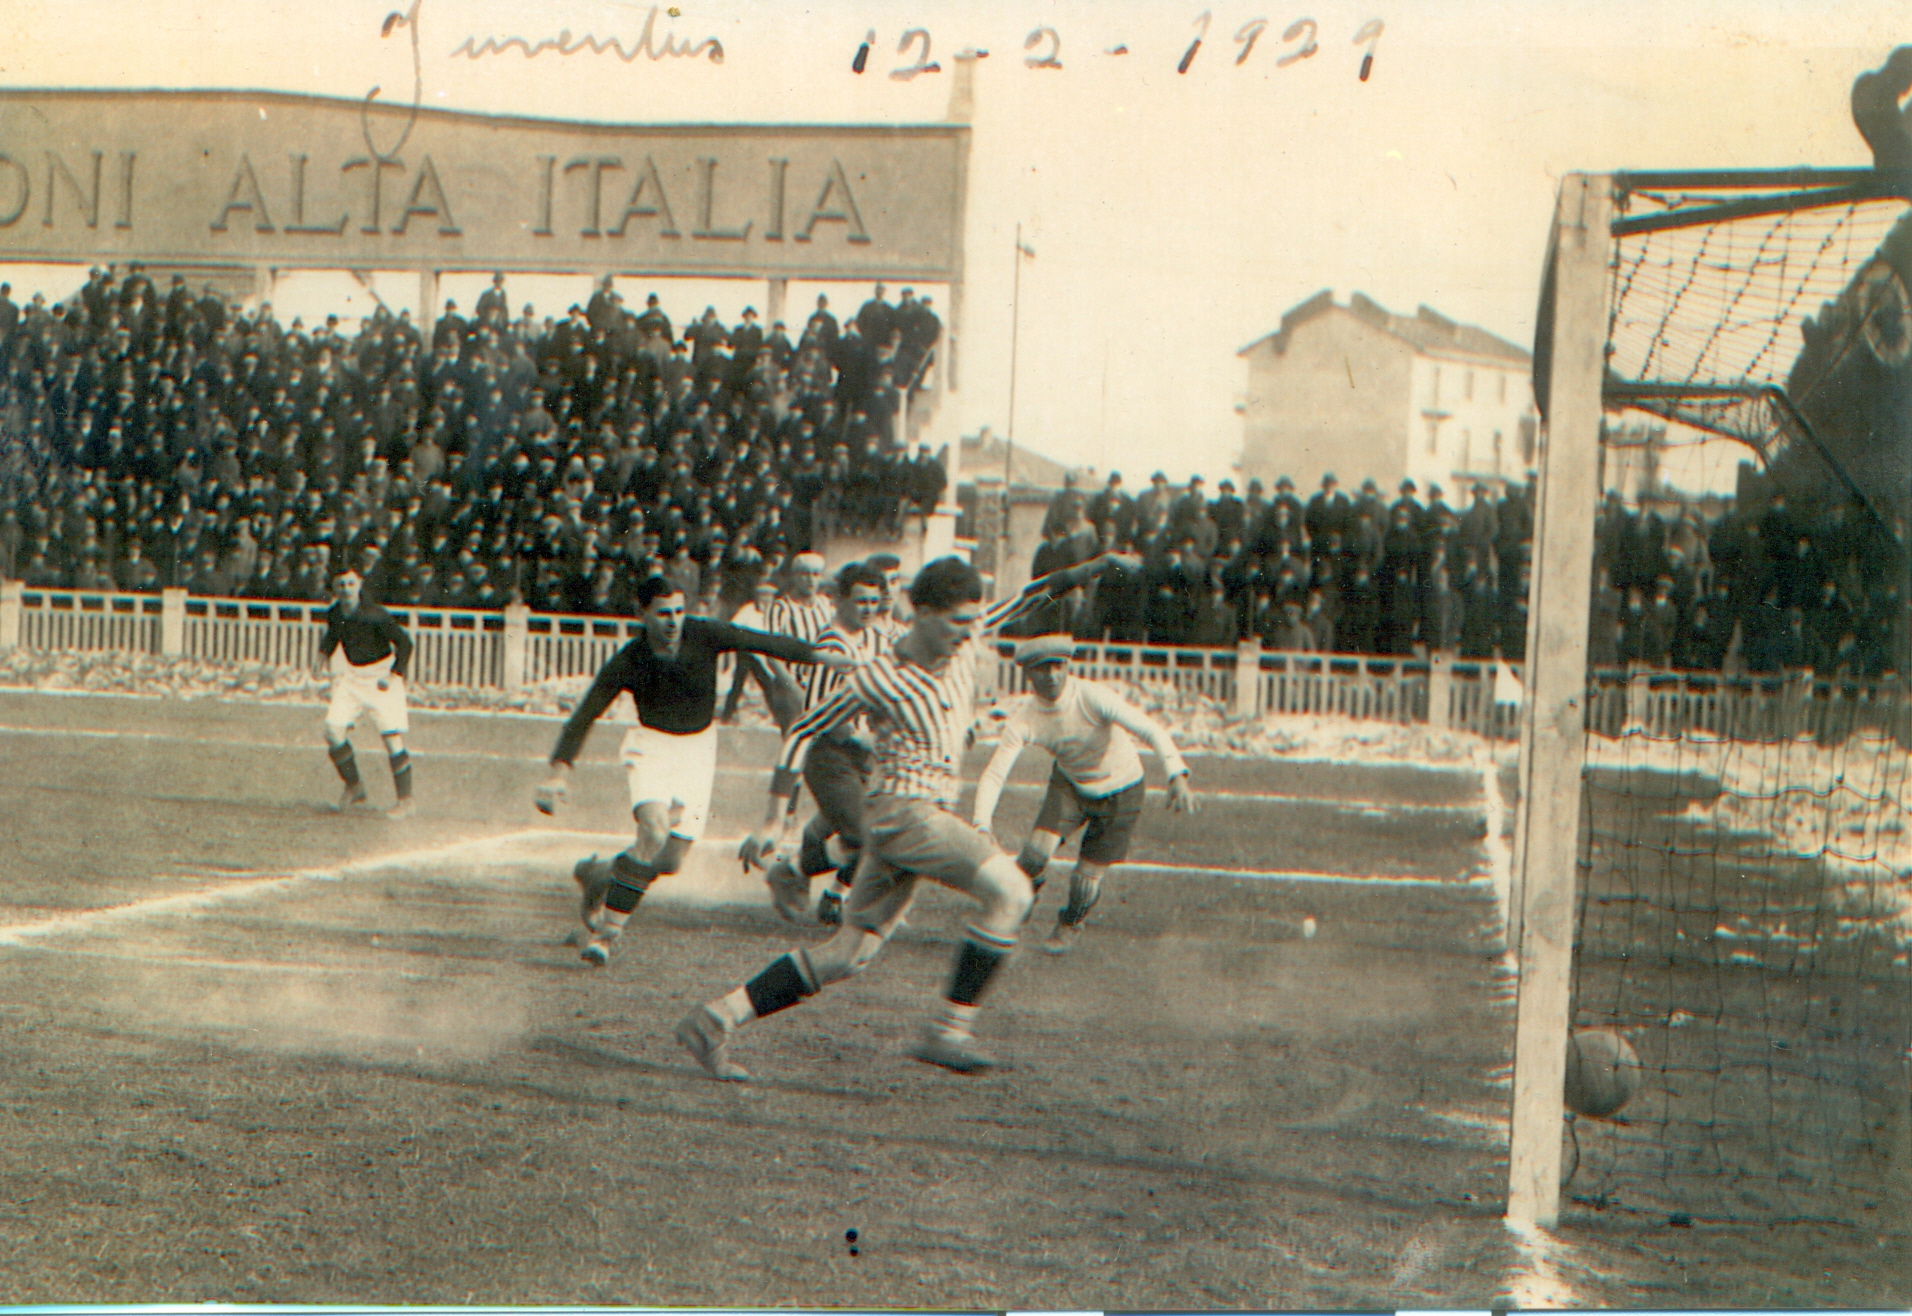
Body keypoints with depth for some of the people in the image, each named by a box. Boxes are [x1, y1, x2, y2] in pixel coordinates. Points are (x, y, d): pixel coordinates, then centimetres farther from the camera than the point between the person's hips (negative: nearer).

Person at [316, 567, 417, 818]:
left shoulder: (376, 616, -22)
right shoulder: (334, 613, -5)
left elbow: (404, 642, -14)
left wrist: (395, 675, -20)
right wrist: (325, 651, 0)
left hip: (381, 675, -5)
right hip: (352, 675, 5)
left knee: (392, 737, -11)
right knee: (334, 730, -8)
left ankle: (406, 800, -2)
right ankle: (354, 787, 12)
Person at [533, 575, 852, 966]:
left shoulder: (704, 635, -13)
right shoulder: (627, 662, -15)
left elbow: (764, 642, -8)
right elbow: (583, 717, -10)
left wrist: (822, 656, -13)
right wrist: (559, 773, -20)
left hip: (698, 748, 3)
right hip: (651, 744, -3)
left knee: (671, 861, -3)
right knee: (654, 831, -28)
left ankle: (598, 875, 25)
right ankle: (608, 930, -16)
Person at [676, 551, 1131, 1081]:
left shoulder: (965, 648, 7)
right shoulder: (876, 680, -10)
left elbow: (1013, 605, 26)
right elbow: (802, 731, 0)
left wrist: (1070, 575, 17)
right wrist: (771, 823, 0)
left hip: (931, 817, 8)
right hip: (902, 812, -8)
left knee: (848, 955, 6)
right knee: (1010, 891, -21)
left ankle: (716, 1018, 8)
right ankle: (949, 1029, -18)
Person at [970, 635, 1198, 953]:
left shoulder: (1092, 697, -33)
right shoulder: (1023, 718, -24)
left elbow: (1151, 729, -39)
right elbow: (993, 775, -24)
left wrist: (1178, 777, -54)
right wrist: (982, 827, -39)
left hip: (1119, 788, -2)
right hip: (1069, 783, 2)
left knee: (1089, 876, -2)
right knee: (1037, 850, -18)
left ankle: (1070, 924, 33)